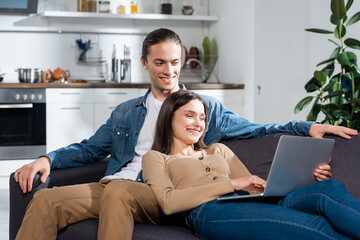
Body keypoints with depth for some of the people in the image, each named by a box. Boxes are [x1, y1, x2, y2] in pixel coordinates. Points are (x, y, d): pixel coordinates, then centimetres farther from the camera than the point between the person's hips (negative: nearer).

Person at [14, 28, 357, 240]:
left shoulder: (207, 107, 20)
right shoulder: (125, 113, 28)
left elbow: (255, 131, 17)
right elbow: (89, 149, 29)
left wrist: (305, 127, 3)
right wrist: (49, 159, 10)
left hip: (165, 196, -3)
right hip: (114, 186, 4)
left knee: (118, 191, -39)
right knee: (45, 199, -24)